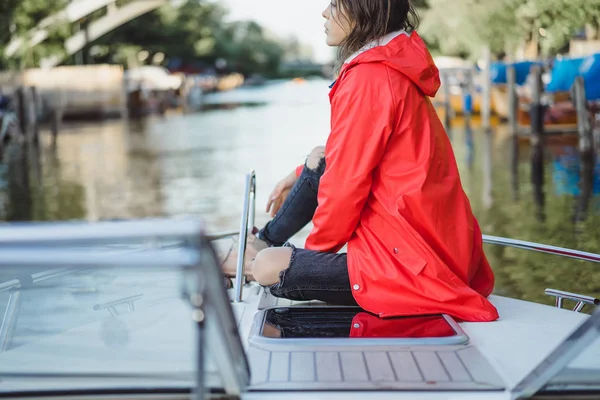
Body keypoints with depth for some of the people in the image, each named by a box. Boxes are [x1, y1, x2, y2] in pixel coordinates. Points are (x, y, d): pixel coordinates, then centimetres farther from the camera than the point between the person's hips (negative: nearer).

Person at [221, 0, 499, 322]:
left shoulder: (368, 78, -20)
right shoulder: (397, 62, 10)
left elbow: (345, 184, -16)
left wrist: (317, 245, 0)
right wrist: (299, 175, 33)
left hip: (410, 268, -10)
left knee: (270, 269, -6)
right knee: (320, 159, 16)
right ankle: (264, 242, 31)